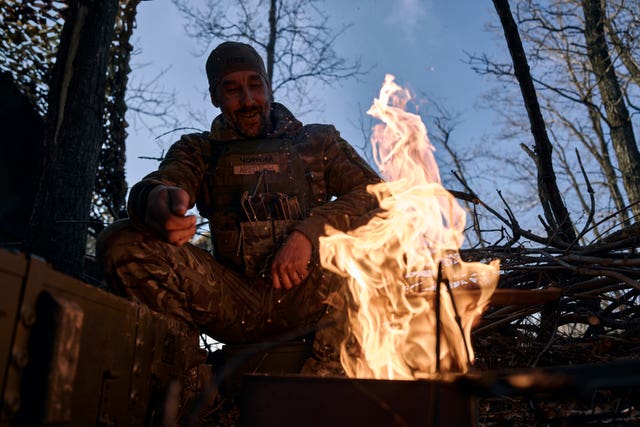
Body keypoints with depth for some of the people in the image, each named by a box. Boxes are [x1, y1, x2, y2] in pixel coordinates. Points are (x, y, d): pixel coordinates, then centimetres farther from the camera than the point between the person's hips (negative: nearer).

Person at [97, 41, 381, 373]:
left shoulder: (318, 141, 15)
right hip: (236, 301, 1)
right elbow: (163, 182, -4)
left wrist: (308, 234, -16)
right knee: (120, 243, -17)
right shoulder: (199, 150, 18)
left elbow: (373, 192, 1)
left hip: (309, 295, 0)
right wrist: (156, 199, -31)